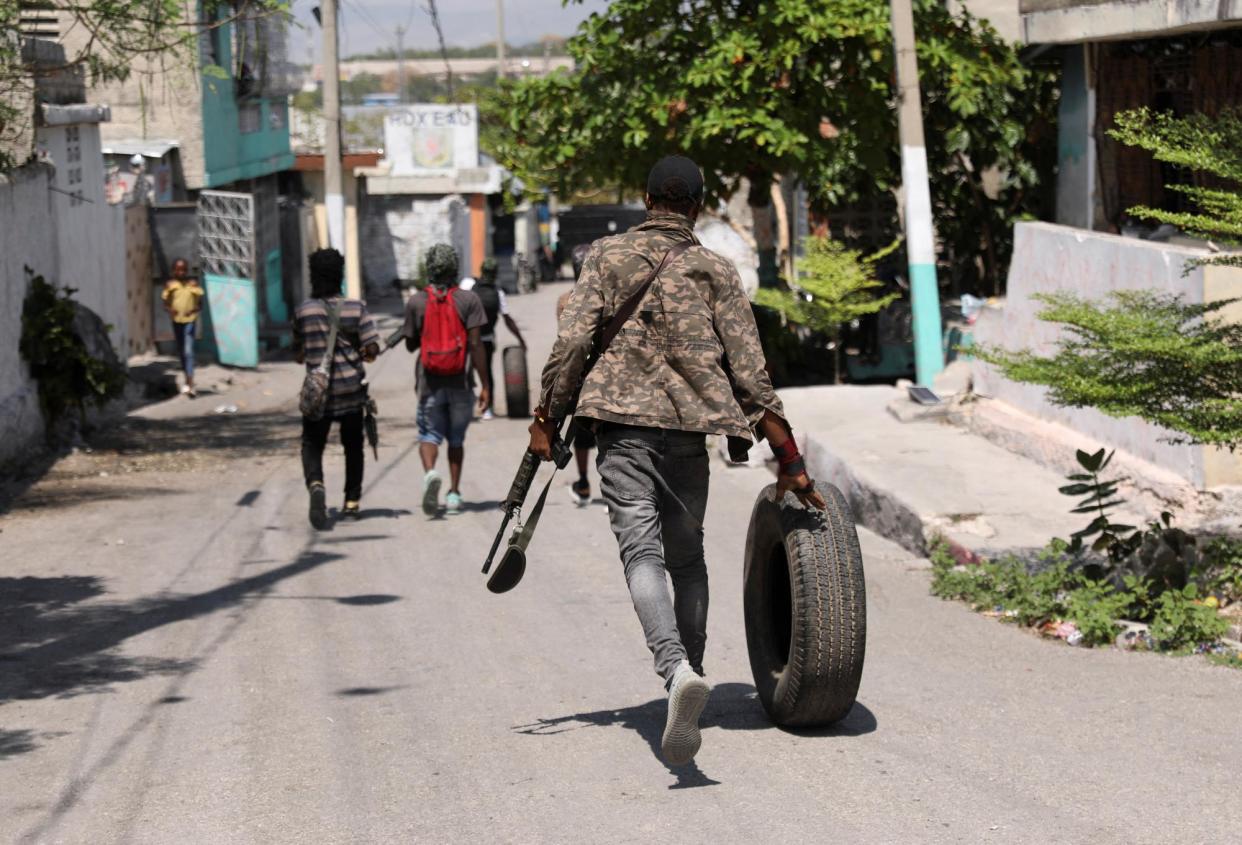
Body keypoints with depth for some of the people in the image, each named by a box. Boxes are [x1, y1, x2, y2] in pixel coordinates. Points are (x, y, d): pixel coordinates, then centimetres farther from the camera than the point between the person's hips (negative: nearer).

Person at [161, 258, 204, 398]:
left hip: (190, 321, -4)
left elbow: (200, 304, -1)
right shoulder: (170, 285, 3)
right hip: (176, 321, 4)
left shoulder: (194, 284, -2)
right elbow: (165, 304, 5)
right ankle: (188, 381, 31)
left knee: (188, 351, -14)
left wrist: (194, 310, -22)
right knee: (181, 351, 14)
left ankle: (191, 385, -20)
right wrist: (169, 310, -18)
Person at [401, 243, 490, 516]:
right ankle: (454, 494, 15)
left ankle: (430, 472, -24)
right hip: (460, 381, 0)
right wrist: (485, 385, -5)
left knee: (429, 434, 6)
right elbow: (475, 344, -8)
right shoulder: (468, 300, -5)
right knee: (456, 438, 15)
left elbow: (410, 344, 5)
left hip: (430, 382, 0)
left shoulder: (416, 302, -2)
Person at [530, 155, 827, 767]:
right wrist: (787, 455, 5)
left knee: (642, 550, -12)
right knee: (687, 555, 19)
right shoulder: (715, 272, 8)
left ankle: (677, 671, -35)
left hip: (622, 423, -2)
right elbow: (748, 368, 3)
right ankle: (690, 670, 23)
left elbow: (572, 340, -4)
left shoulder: (608, 257, 6)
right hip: (689, 428, 2)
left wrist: (547, 418, 4)